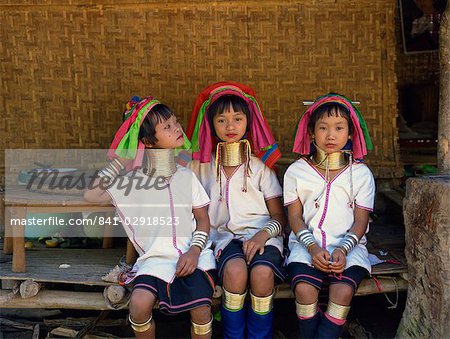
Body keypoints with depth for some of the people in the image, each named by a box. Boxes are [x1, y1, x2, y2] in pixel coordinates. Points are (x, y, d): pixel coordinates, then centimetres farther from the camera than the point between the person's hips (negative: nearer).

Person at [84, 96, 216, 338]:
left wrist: (195, 250, -9)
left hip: (192, 253, 1)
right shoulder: (132, 180, 5)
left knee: (201, 309, -22)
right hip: (156, 256, 0)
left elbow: (202, 219, 8)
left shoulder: (186, 176, 9)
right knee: (139, 304, -25)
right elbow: (91, 195, -3)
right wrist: (118, 162, 1)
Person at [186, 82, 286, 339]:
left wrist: (264, 234, -15)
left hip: (262, 234, 0)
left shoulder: (260, 166, 9)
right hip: (225, 236, 1)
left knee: (262, 271, -32)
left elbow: (280, 216, 6)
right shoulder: (203, 165, 13)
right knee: (235, 268, -32)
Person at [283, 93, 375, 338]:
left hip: (349, 246, 1)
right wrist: (313, 247, -14)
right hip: (307, 244, 0)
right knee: (304, 288, -26)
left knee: (343, 291, -26)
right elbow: (295, 217, 2)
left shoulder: (361, 173, 6)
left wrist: (342, 249, -15)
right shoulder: (296, 171, 5)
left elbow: (360, 221, 2)